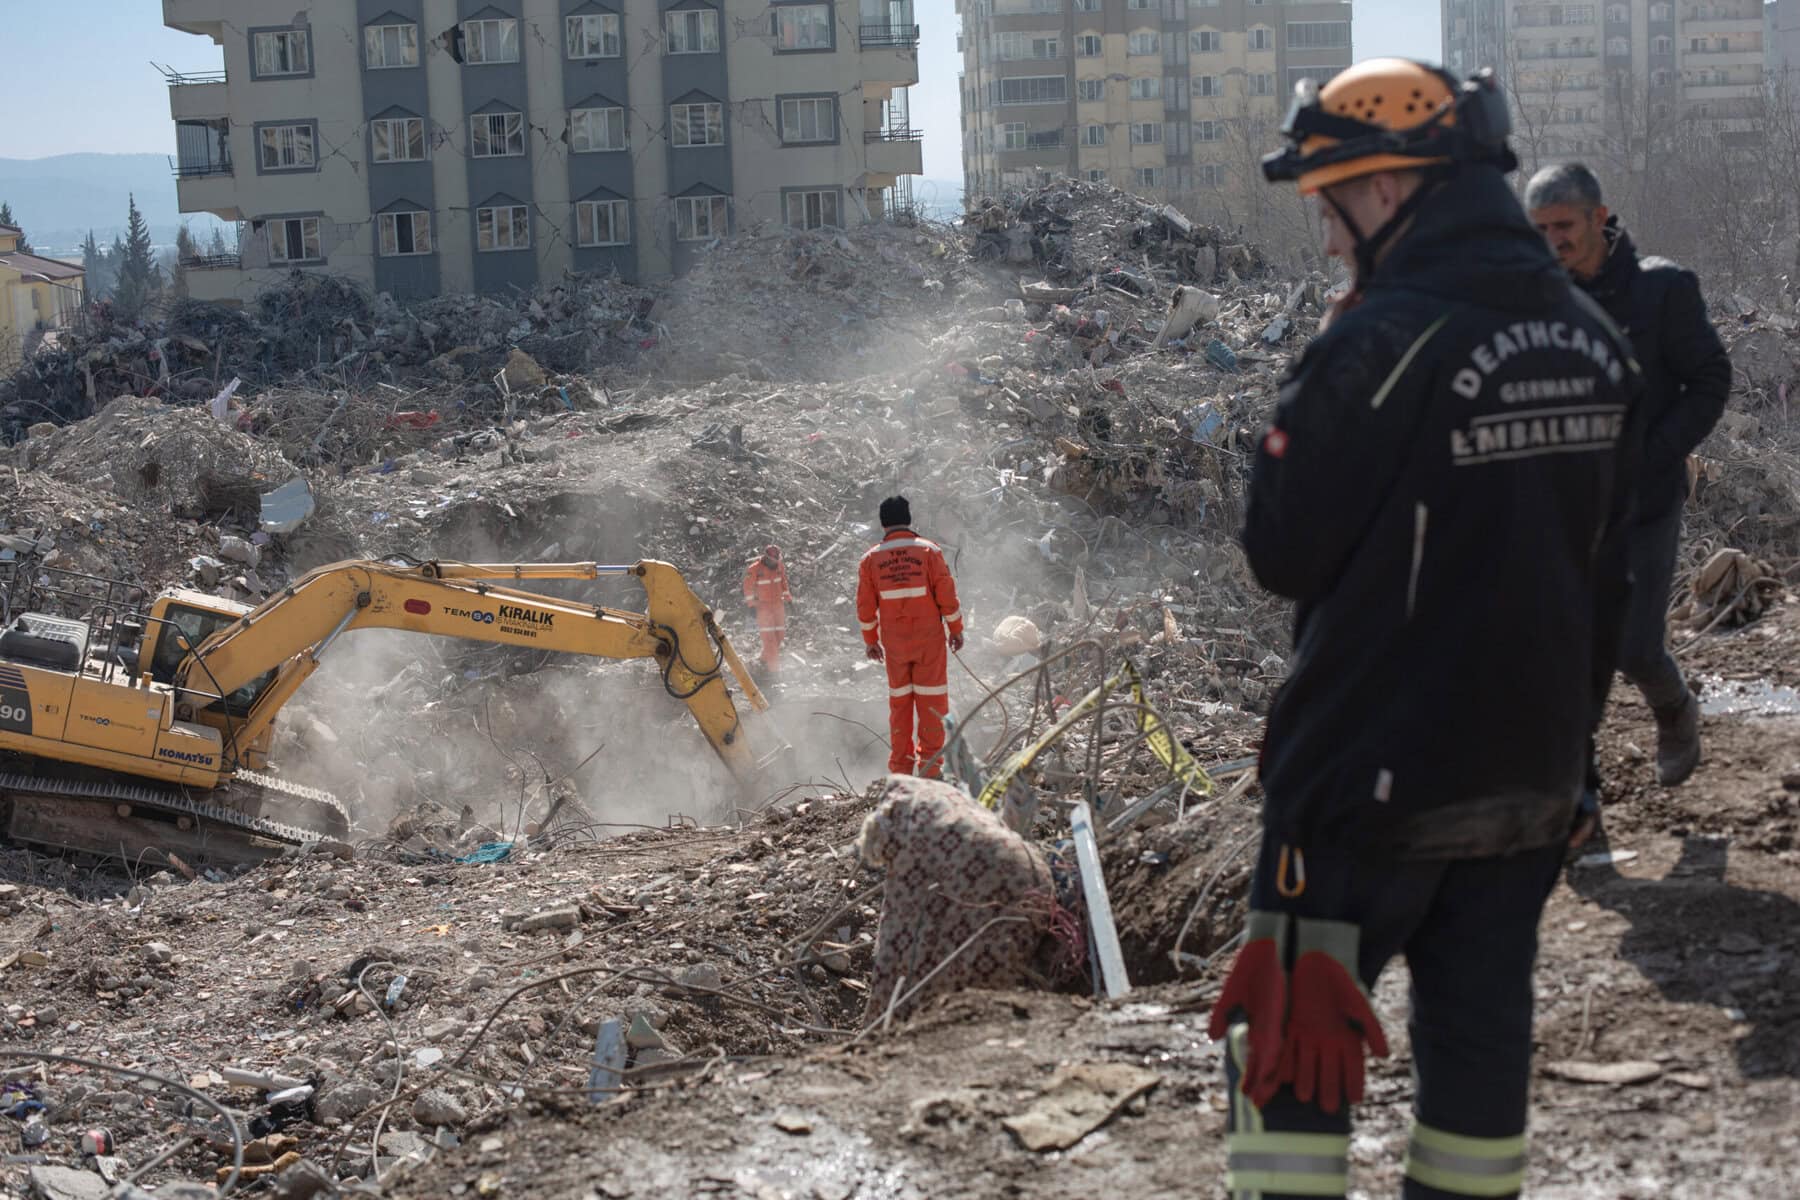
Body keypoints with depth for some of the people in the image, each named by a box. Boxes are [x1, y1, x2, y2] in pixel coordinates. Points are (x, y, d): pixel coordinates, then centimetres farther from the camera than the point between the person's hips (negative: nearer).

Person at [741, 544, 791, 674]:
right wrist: (752, 605, -7)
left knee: (780, 633, 6)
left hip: (778, 604, 6)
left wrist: (786, 600, 16)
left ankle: (766, 659, 23)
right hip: (763, 605, -6)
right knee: (768, 635, -12)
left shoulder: (780, 566, 2)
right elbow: (748, 587, -6)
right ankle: (773, 665, -13)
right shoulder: (754, 569, -14)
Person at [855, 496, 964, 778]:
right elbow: (946, 594, -5)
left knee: (899, 701, 11)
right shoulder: (928, 551, -4)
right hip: (929, 638, -2)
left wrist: (870, 640, 15)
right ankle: (930, 764, 1)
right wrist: (956, 629, 5)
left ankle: (900, 767, 13)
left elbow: (865, 605, 5)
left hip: (893, 641, 2)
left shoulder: (871, 558, 1)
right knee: (931, 700, 3)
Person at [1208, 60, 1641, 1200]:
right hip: (1535, 767, 7)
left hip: (1374, 771, -6)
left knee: (1298, 1025, 5)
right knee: (1484, 1014, 17)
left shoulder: (1380, 346, -21)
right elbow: (1603, 556, 11)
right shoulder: (1593, 339, 3)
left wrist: (1306, 408, -2)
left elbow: (1283, 552, -13)